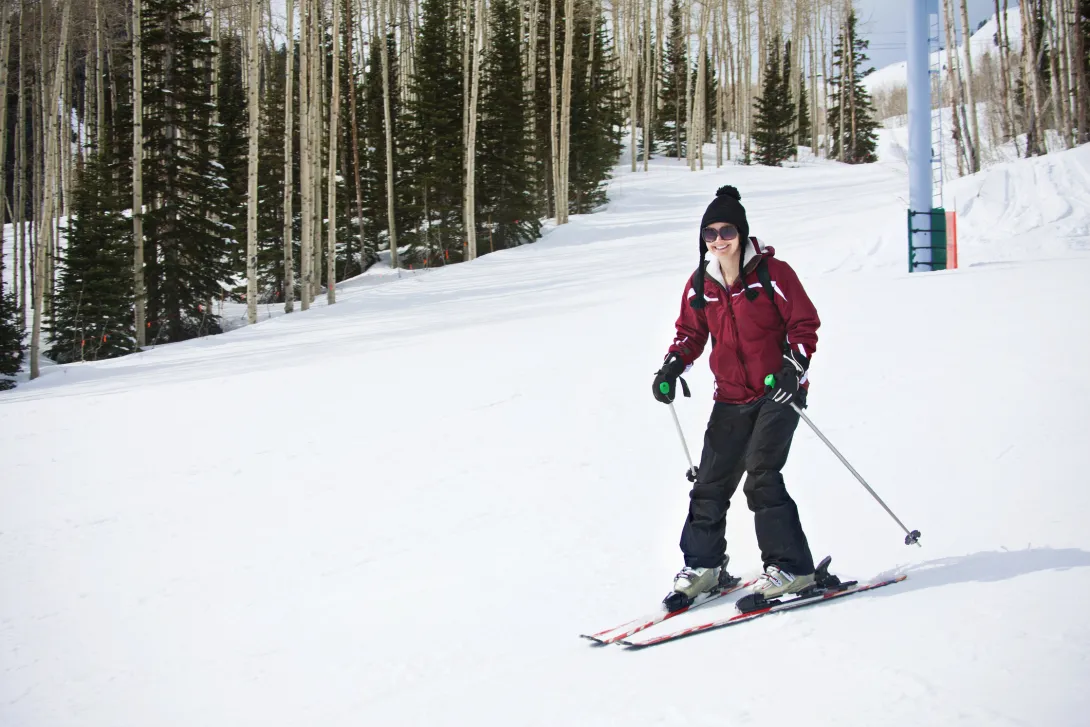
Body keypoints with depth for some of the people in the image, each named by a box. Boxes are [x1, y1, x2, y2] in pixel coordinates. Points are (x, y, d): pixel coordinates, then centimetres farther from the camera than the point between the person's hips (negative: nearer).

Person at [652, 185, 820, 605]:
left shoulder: (772, 273, -10)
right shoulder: (700, 285, 4)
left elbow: (804, 323, -6)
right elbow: (690, 332, 16)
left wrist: (793, 367, -19)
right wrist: (672, 367, 0)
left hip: (778, 392, -5)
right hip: (731, 398, 5)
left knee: (761, 477, -16)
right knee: (711, 480, 7)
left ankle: (792, 567, -5)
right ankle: (703, 565, 22)